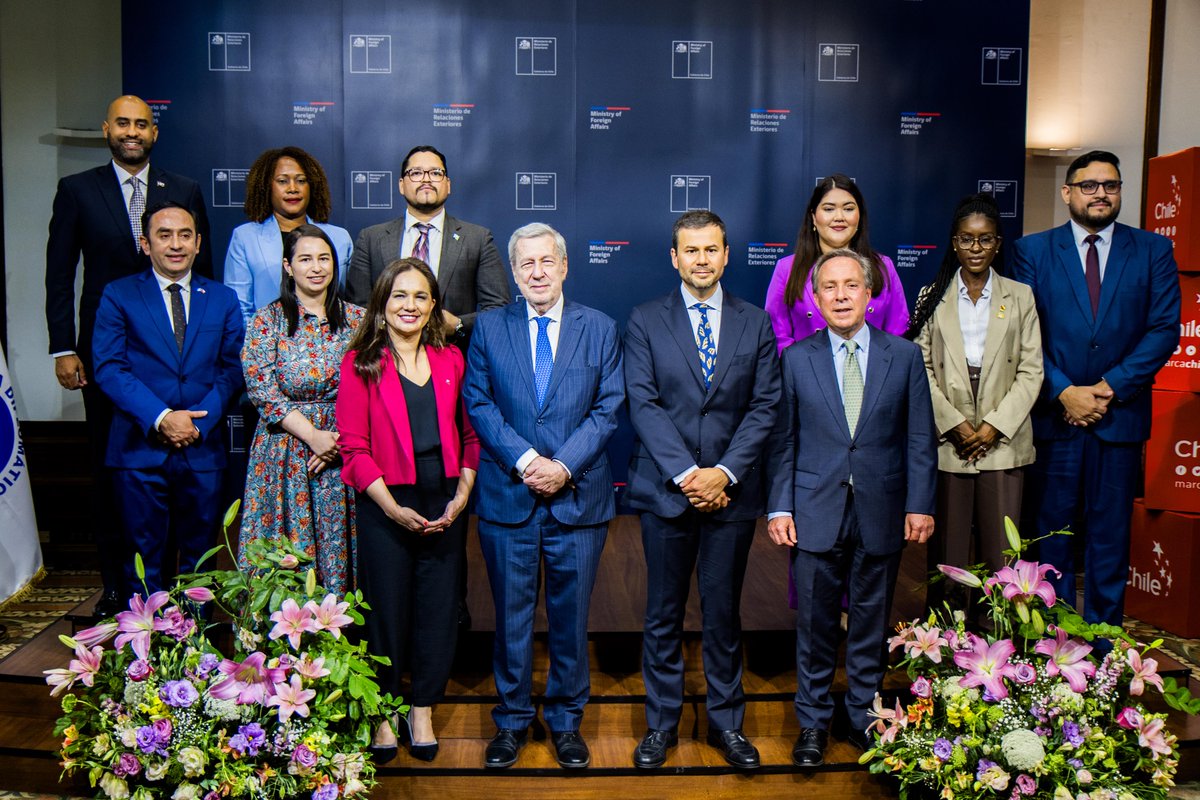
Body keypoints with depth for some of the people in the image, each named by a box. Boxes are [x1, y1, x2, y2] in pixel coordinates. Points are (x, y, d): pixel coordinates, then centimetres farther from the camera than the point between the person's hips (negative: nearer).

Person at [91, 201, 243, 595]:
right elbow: (109, 368, -5)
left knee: (199, 559, 10)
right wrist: (161, 418, -16)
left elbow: (232, 368, 4)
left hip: (202, 449, 2)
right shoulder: (118, 295, 4)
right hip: (140, 449, -2)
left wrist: (198, 422, -10)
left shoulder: (223, 299, 10)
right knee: (145, 563, 5)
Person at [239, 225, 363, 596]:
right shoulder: (267, 320, 2)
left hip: (344, 451, 1)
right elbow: (262, 390, -5)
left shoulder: (356, 320, 7)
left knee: (339, 550, 3)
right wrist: (313, 435, -14)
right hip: (285, 451, -1)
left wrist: (341, 438, -10)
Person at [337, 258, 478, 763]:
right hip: (386, 505, -3)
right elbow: (354, 445, -7)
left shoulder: (450, 360, 6)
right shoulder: (360, 363, -3)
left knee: (438, 607, 8)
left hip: (446, 504, 3)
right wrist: (393, 508, -14)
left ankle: (423, 710, 26)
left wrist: (462, 495, -5)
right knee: (387, 608, 8)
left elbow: (470, 434, 8)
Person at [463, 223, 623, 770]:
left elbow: (608, 408, -1)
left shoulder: (600, 329, 5)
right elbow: (478, 402, 0)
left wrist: (563, 465, -12)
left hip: (578, 496, 0)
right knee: (511, 616, 10)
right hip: (507, 496, 0)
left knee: (571, 617, 10)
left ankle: (566, 720, 27)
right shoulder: (489, 326, 6)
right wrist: (525, 459, -13)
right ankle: (511, 720, 26)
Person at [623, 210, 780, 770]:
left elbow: (765, 407, 1)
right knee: (663, 614, 9)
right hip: (665, 491, -1)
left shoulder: (756, 323, 7)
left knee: (724, 613, 10)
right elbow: (642, 404, -5)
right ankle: (661, 722, 24)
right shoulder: (645, 321, 3)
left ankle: (726, 721, 26)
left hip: (731, 492, 1)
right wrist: (685, 473, -14)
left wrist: (725, 472, -11)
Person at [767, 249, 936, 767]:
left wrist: (920, 504, -3)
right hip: (816, 513, 0)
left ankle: (864, 716, 30)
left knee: (871, 623, 12)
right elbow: (783, 440, 3)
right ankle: (813, 722, 23)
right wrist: (779, 507, -3)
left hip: (881, 512, 1)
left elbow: (920, 439, 3)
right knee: (815, 624, 7)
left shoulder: (905, 356, 4)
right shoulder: (796, 359, 3)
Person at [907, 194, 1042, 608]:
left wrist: (995, 426, -8)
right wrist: (955, 424, -9)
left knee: (1001, 552, -1)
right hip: (947, 441, 0)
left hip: (1003, 441, 1)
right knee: (947, 550, 3)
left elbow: (1031, 371, 4)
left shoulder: (1020, 296, 9)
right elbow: (920, 369, 1)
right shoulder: (932, 297, 7)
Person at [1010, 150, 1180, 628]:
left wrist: (1112, 386, -10)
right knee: (1051, 531, 6)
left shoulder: (1153, 250, 7)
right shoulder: (1032, 251, 5)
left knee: (1110, 533, 7)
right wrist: (1063, 392, -11)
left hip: (1120, 415, 1)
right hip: (1053, 414, 0)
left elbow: (1165, 329, 0)